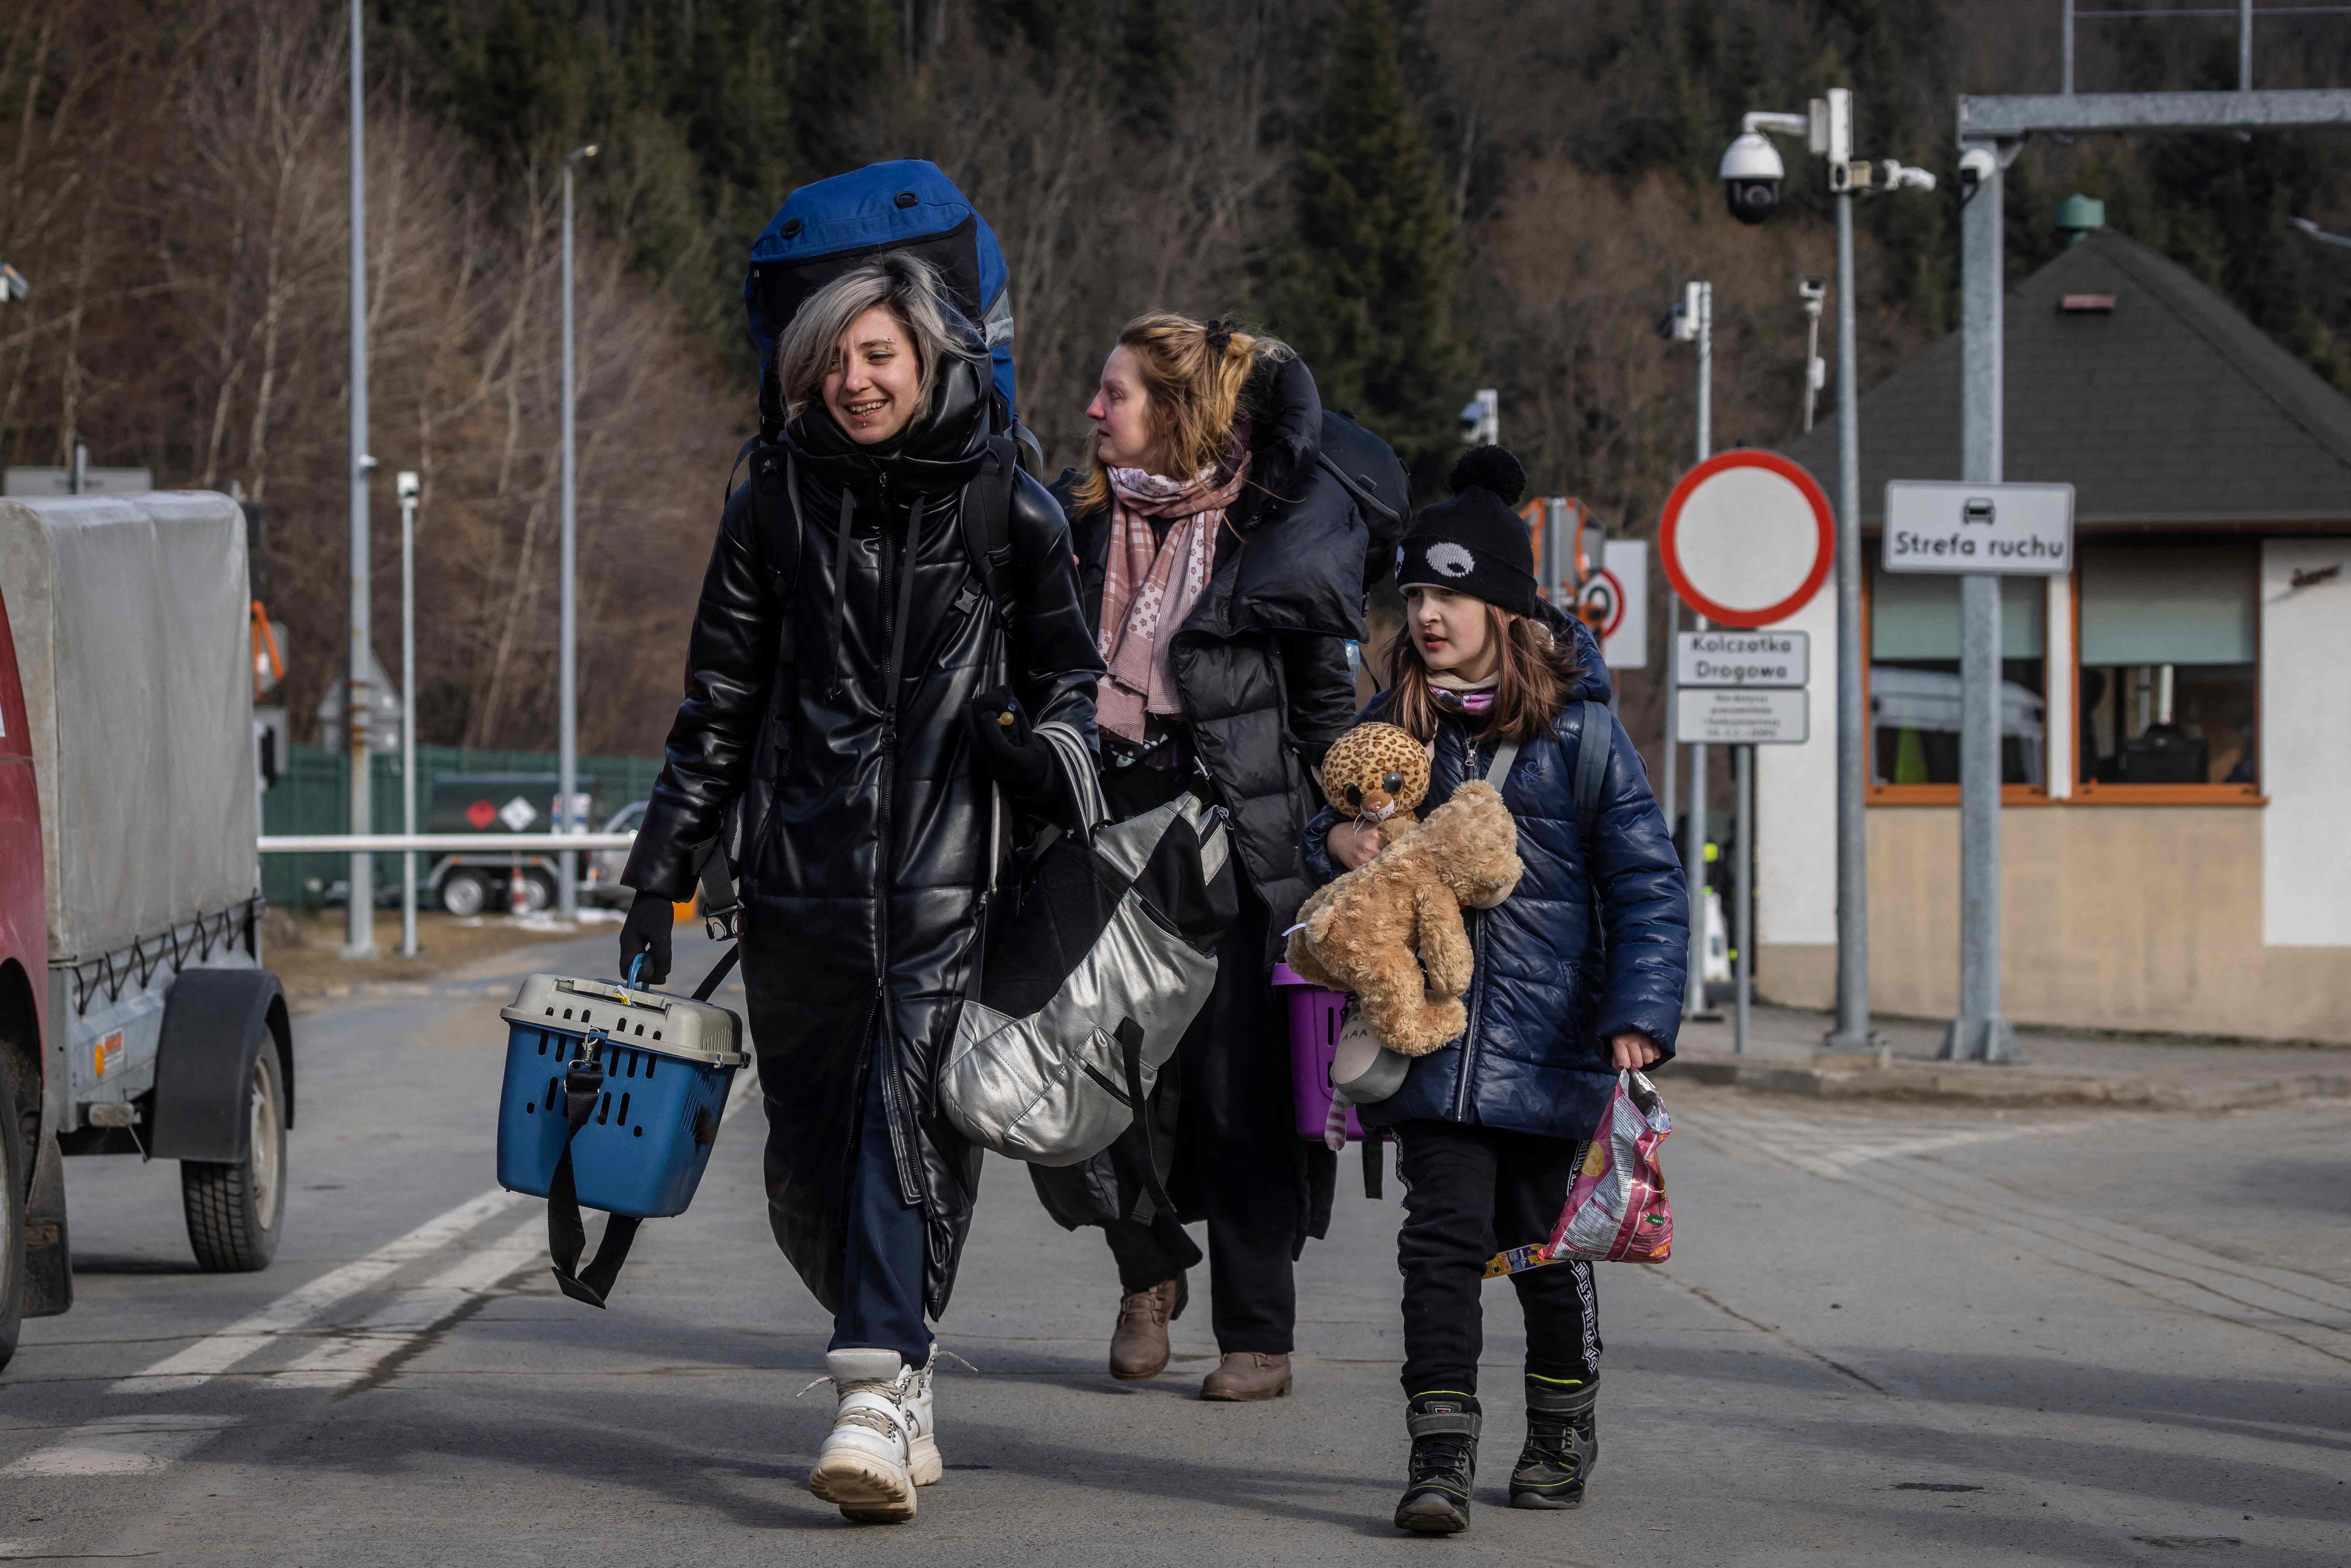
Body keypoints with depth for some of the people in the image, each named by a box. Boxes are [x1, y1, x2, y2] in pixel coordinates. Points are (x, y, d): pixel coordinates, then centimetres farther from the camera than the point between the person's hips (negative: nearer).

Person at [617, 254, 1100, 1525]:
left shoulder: (1007, 509, 6)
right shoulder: (775, 511, 9)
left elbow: (1068, 669, 16)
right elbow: (719, 707, 14)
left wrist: (1053, 752, -7)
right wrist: (662, 873, 9)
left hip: (950, 881, -2)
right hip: (802, 879, 3)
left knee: (911, 1123, -16)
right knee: (808, 1160, 5)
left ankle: (874, 1397, -21)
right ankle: (900, 1361, 25)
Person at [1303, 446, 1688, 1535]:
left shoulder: (1577, 731, -4)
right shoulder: (1390, 729, 6)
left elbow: (1648, 881, -4)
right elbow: (1336, 826, 22)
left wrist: (1641, 1013, -14)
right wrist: (1336, 843, -3)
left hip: (1550, 1040, -2)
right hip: (1432, 1036, 2)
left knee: (1543, 1247, 10)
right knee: (1443, 1236, -9)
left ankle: (1563, 1434, 30)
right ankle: (1441, 1458, -12)